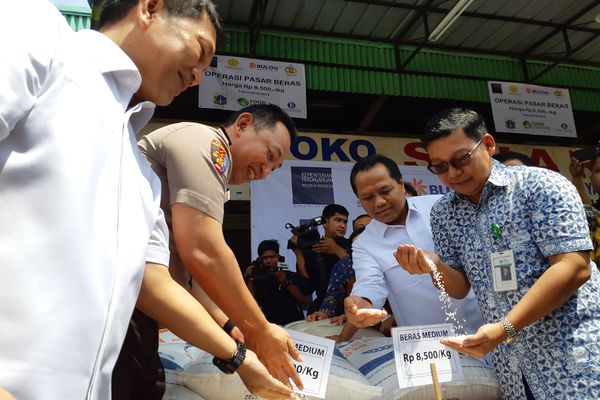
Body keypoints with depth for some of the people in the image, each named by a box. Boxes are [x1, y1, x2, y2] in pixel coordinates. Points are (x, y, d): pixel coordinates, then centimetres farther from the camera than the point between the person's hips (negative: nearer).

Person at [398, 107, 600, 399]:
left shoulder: (539, 184, -10)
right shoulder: (442, 214, 4)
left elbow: (574, 268, -18)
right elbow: (460, 288, 6)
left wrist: (505, 328, -25)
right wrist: (434, 266, -16)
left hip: (574, 354, -4)